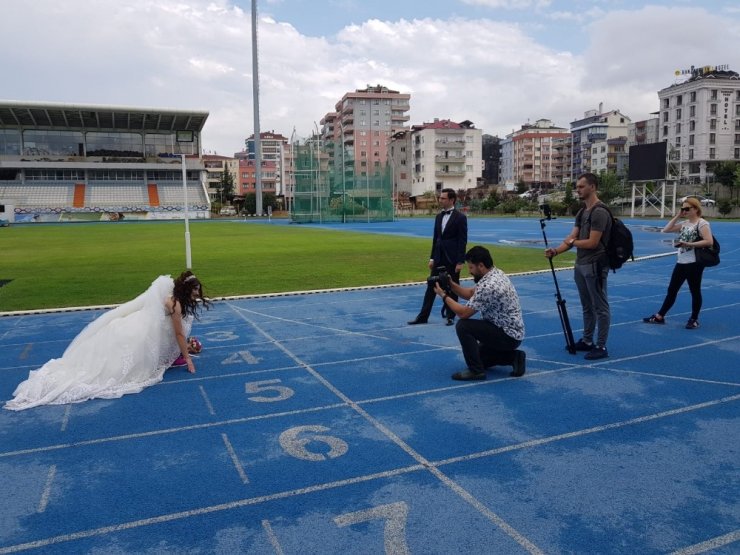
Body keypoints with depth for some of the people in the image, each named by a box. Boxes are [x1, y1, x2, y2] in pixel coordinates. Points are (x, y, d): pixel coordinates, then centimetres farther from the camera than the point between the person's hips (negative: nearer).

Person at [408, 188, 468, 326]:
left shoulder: (460, 217, -9)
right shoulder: (439, 216, 10)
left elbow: (463, 241, -11)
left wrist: (460, 262, -15)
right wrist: (432, 258, 9)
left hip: (452, 259, -6)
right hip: (439, 258, 6)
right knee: (431, 286, 6)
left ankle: (450, 316, 17)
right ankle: (423, 316, 10)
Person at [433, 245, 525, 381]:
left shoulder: (489, 286, -28)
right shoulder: (495, 273, 4)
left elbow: (464, 313, -24)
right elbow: (471, 294, 15)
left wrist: (444, 296, -12)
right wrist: (450, 284, 1)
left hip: (508, 336, -10)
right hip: (511, 333, 10)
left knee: (463, 326, -20)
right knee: (477, 355, 23)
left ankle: (476, 370, -11)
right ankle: (514, 357, 14)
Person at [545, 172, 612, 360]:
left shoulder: (600, 212, -18)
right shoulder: (581, 212, 13)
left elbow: (592, 243, -22)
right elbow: (572, 237, 9)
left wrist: (572, 242, -4)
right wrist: (556, 251, -7)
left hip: (595, 266, -10)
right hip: (580, 265, 10)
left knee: (600, 307, -1)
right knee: (587, 306, 19)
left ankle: (601, 347, 6)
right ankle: (587, 341, 30)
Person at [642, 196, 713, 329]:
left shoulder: (702, 223, -10)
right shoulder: (684, 223, 11)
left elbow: (709, 242, -19)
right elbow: (666, 230, 8)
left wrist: (689, 244, -24)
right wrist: (677, 216, 5)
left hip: (694, 263, -7)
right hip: (681, 262, 8)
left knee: (695, 291, 5)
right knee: (671, 290, 12)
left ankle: (694, 319, 18)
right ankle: (659, 316, 18)